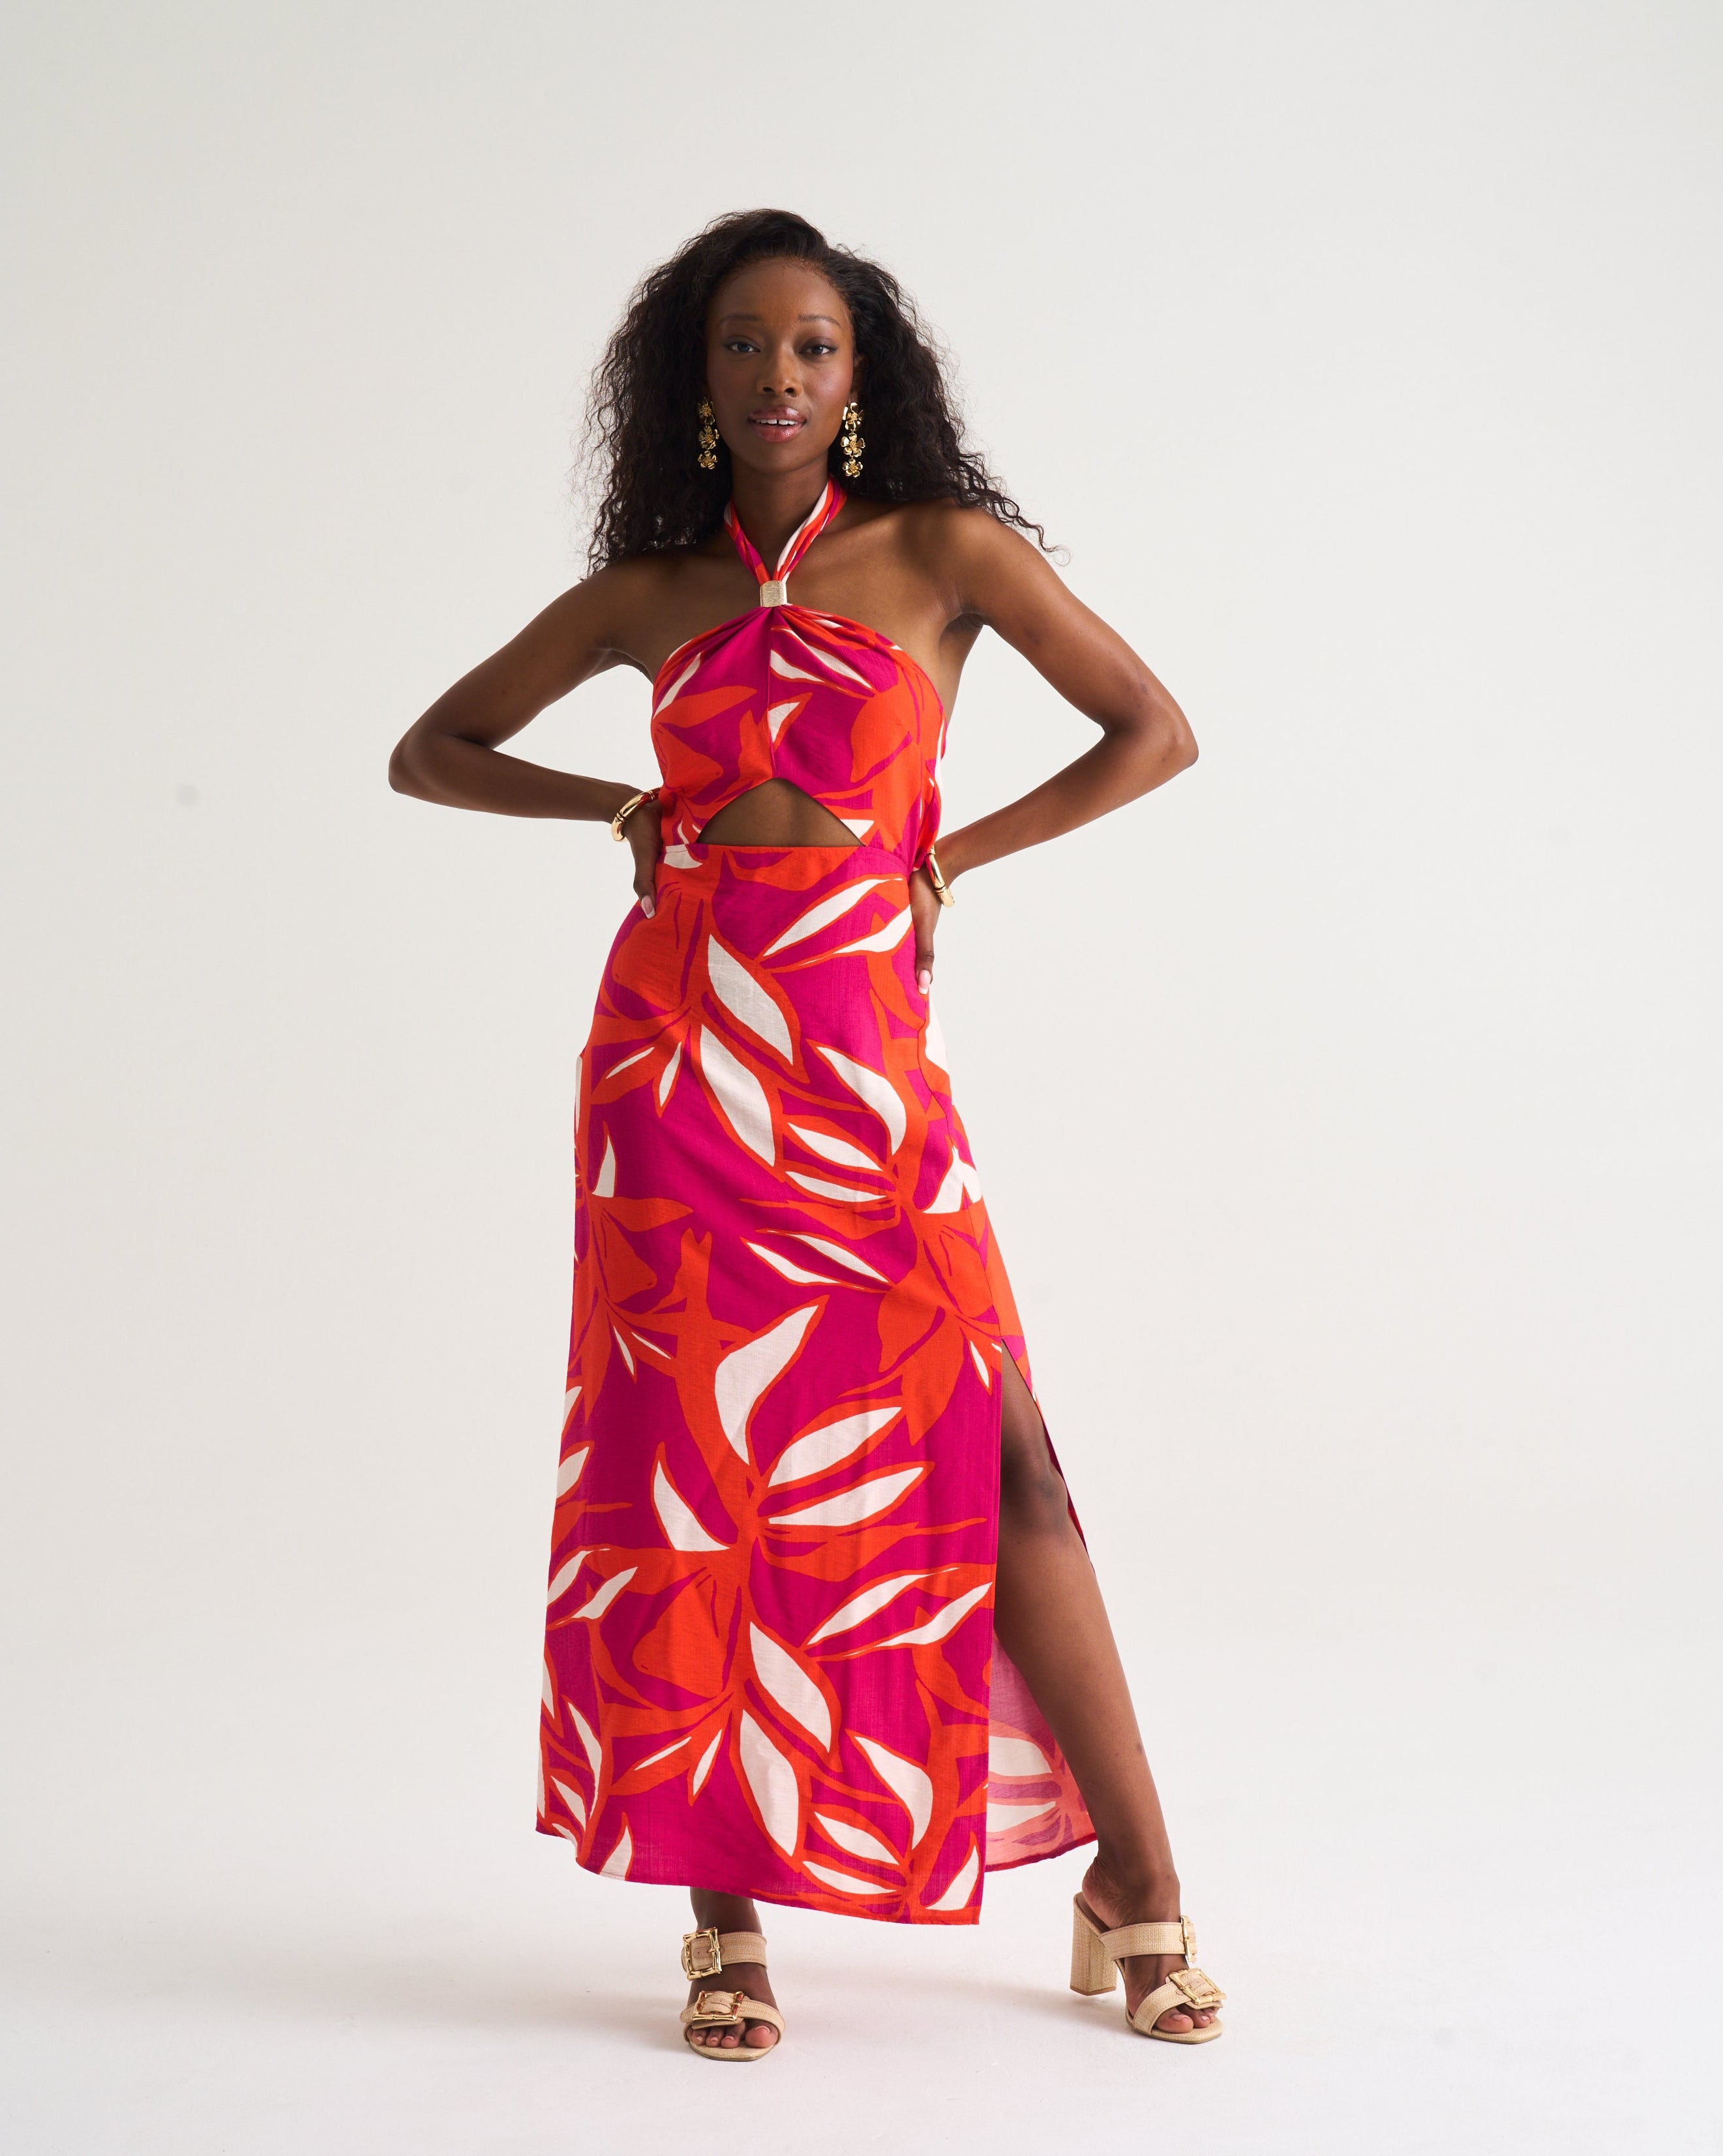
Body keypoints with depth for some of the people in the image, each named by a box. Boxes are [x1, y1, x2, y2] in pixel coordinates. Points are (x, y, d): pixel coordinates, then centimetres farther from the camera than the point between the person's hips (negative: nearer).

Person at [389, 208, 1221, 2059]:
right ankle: (727, 1914, 10)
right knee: (694, 1464, 1)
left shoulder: (943, 551, 6)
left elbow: (1156, 733, 7)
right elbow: (429, 753, 20)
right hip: (678, 1050, 2)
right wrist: (616, 805, 6)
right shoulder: (649, 594, 12)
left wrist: (947, 859, 4)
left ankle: (1136, 1883, 5)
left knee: (996, 1458, -8)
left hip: (863, 1059, -2)